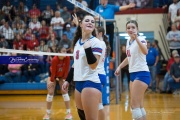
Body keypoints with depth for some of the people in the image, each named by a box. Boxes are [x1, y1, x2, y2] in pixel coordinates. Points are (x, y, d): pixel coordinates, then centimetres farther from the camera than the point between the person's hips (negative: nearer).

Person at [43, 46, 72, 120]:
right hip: (53, 75, -2)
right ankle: (48, 113, 6)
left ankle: (69, 113, -2)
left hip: (62, 75, 2)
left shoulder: (67, 58, -26)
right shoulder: (54, 59, -33)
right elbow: (53, 71, -25)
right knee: (50, 92, -4)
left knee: (64, 92, -5)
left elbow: (66, 69, -16)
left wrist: (64, 79, -14)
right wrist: (51, 81, -18)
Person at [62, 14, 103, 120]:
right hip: (79, 83, 8)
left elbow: (93, 65, -19)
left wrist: (88, 48, -31)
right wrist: (68, 80, 22)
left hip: (91, 83, -8)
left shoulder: (95, 42, -9)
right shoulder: (77, 41, 14)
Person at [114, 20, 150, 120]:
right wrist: (119, 67, 20)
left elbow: (145, 52, -36)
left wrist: (137, 38, -45)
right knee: (138, 105, 12)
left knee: (134, 105, -12)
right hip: (133, 74, 9)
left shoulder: (140, 40, -14)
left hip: (142, 74, -9)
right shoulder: (128, 41, 11)